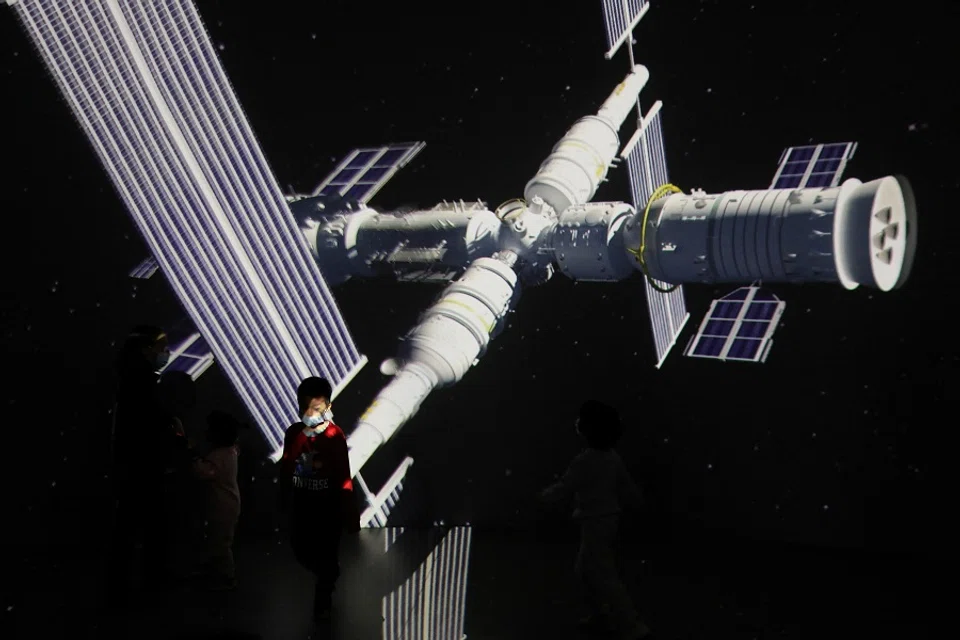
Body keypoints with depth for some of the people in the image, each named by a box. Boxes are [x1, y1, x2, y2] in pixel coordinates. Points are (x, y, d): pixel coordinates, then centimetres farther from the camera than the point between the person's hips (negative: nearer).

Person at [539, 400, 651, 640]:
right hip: (608, 519, 9)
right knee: (585, 570, 21)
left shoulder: (585, 461, -23)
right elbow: (631, 493, 7)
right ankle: (601, 615, 31)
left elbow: (562, 491, -16)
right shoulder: (612, 457, 2)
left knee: (604, 576, -1)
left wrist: (545, 495, 5)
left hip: (596, 524, -9)